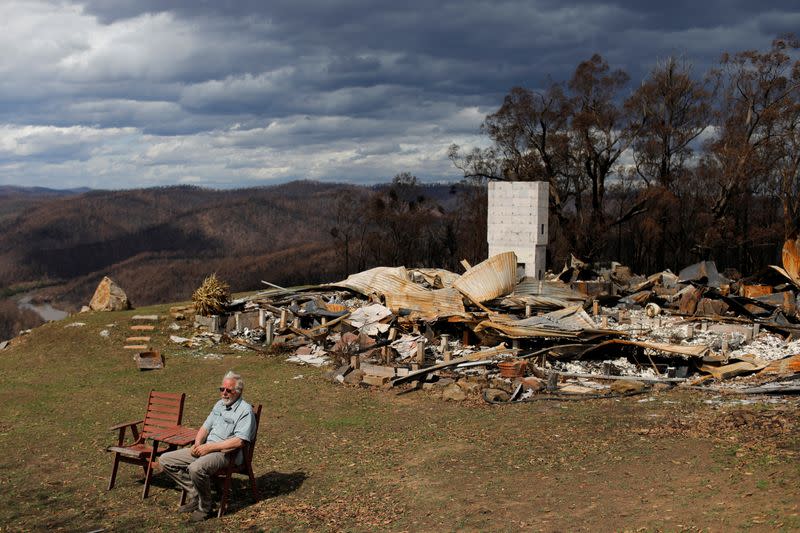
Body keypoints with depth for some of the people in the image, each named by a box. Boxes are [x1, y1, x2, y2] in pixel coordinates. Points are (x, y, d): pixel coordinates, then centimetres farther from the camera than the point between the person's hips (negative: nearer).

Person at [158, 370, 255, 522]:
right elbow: (205, 427, 22)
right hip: (206, 448, 9)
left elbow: (240, 441, -20)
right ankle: (196, 495, 0)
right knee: (165, 460, 1)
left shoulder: (245, 410, -10)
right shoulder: (219, 404, 17)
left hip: (226, 453, -9)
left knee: (196, 468, -37)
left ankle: (206, 507, -13)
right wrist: (197, 444, 0)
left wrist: (210, 447, -19)